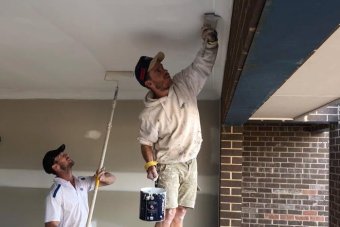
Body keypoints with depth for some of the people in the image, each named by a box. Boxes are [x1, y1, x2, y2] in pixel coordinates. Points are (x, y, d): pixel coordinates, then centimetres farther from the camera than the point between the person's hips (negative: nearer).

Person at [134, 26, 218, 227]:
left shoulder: (184, 84, -6)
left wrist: (210, 42, -21)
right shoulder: (149, 113, -16)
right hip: (168, 165, -4)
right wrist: (150, 164, -23)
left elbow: (204, 65, -4)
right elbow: (146, 142, -7)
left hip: (190, 163, 5)